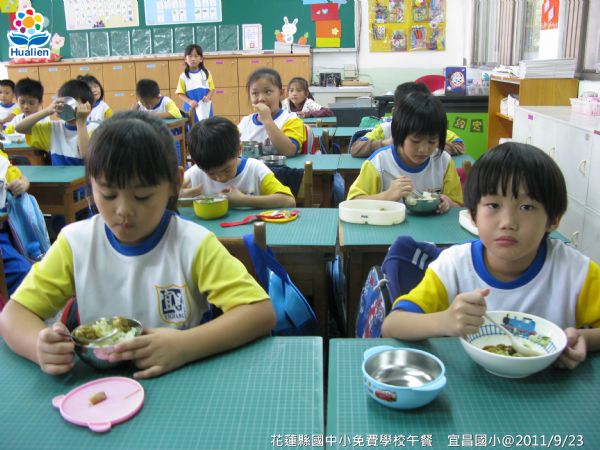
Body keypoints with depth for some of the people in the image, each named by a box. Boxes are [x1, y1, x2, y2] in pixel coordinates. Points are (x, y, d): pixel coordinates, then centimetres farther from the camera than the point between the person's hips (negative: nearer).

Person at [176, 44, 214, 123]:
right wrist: (189, 102, -18)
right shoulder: (183, 76, 0)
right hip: (191, 109, -1)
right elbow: (181, 93, 0)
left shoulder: (206, 73, 4)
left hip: (205, 108, 1)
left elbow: (212, 89, 6)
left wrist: (208, 97, -16)